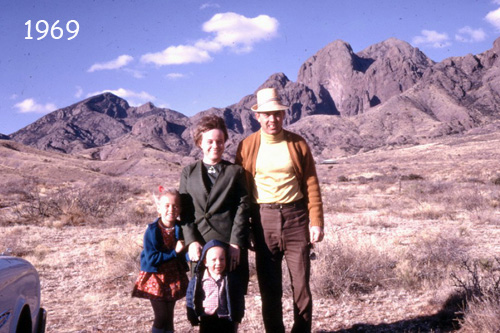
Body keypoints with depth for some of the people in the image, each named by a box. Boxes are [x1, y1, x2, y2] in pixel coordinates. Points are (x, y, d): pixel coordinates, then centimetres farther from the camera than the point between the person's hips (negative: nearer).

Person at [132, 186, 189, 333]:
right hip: (156, 278, -5)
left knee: (169, 316, 12)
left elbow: (182, 254, 1)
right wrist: (174, 252, -22)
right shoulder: (152, 230, -16)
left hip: (173, 278, 5)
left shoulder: (178, 228, -2)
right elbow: (151, 258, -21)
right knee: (162, 316, -6)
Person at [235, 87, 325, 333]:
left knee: (301, 284, 4)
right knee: (269, 287, 8)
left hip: (295, 217, 0)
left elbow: (311, 184, 3)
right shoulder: (247, 146, 3)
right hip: (263, 219, 0)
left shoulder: (297, 144, 4)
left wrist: (316, 221, -4)